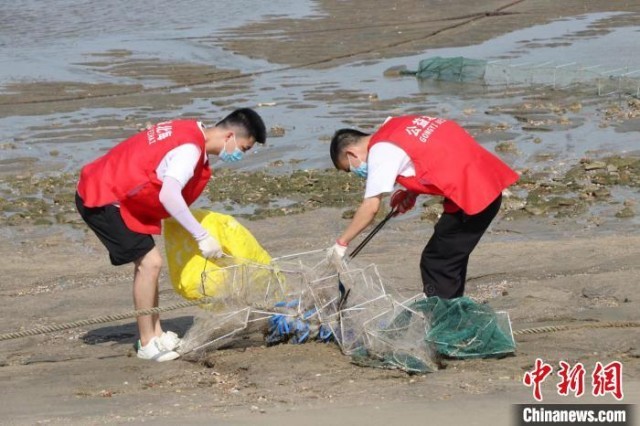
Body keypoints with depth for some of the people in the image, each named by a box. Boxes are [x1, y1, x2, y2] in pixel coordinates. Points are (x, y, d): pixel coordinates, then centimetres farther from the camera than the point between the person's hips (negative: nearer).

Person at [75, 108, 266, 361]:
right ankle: (147, 344, -3)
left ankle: (156, 334, 18)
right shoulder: (190, 149, -23)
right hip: (102, 199, -10)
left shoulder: (191, 133, 7)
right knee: (150, 261, -11)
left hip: (106, 187, 10)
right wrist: (202, 236, -32)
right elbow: (169, 195, -37)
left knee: (146, 261, 13)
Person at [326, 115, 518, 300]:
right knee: (450, 261, 19)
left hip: (472, 194, -9)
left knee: (436, 264, -2)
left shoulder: (381, 151, -9)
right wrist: (412, 193, 10)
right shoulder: (394, 125, 16)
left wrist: (341, 243, -4)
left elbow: (371, 207, -12)